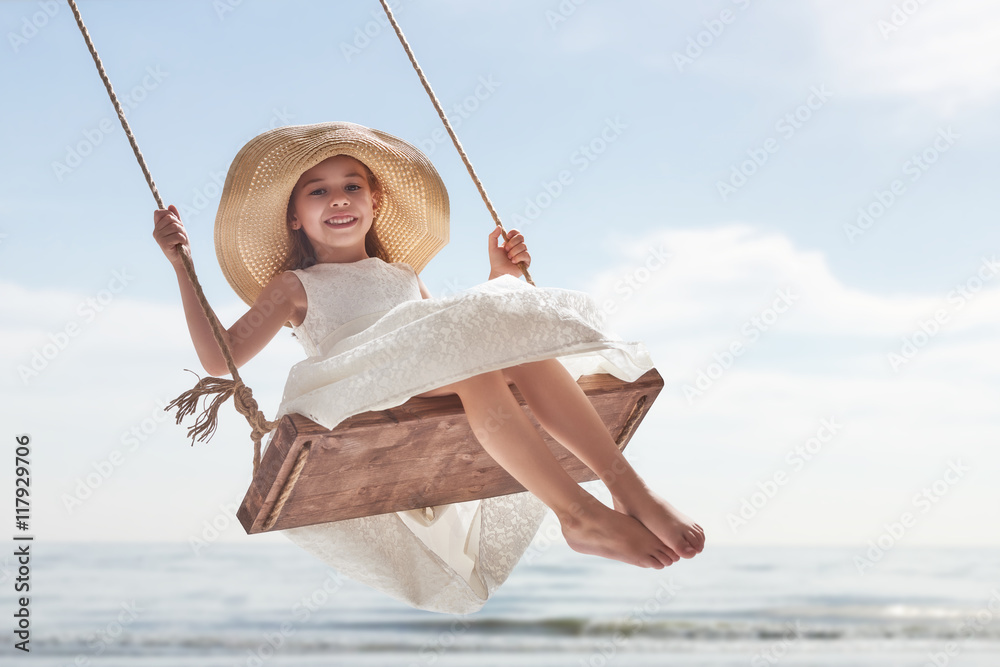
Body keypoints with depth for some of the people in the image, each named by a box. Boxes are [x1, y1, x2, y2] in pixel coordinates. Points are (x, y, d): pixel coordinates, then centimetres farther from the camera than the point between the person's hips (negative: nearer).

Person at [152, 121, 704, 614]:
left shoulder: (403, 277, 37)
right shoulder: (296, 286, 23)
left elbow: (463, 326, 36)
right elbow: (219, 357, 11)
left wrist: (498, 279, 29)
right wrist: (181, 266, 7)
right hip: (367, 405, -5)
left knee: (521, 344, -26)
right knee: (469, 353, -34)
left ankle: (628, 487, -38)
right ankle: (580, 514, -42)